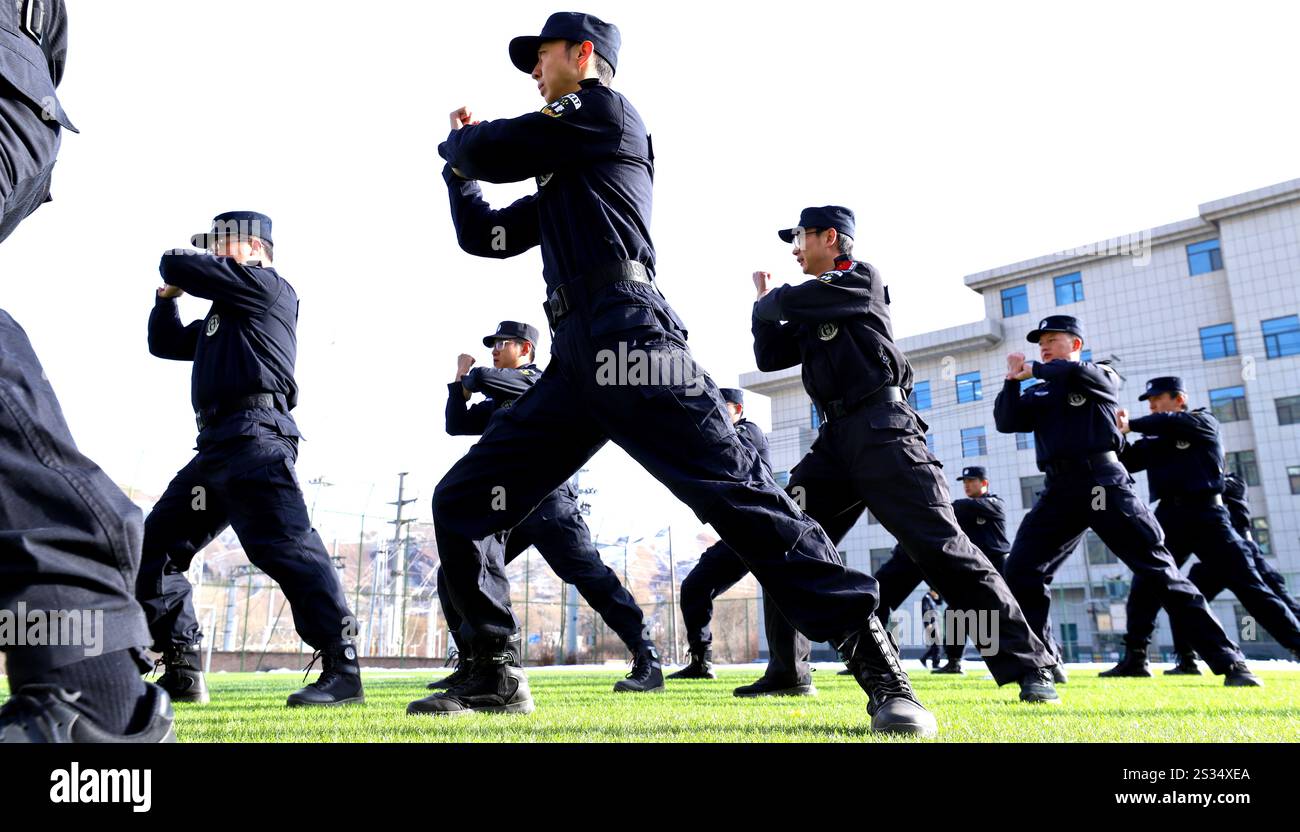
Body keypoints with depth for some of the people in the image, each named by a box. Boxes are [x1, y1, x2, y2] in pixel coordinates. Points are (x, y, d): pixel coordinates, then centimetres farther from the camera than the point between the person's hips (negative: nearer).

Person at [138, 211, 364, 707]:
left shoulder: (265, 284, 3)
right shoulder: (223, 314, 31)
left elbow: (178, 265, -1)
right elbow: (164, 344, 37)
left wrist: (177, 265, 23)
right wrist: (168, 295, 22)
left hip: (253, 434, -10)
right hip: (217, 444, 11)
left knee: (284, 545, -22)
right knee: (153, 546, 11)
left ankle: (342, 668, -24)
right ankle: (182, 673, 14)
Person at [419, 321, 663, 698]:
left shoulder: (538, 380, 1)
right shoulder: (495, 404, 25)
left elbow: (483, 378, -10)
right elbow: (456, 425, 25)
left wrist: (469, 380, 13)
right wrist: (460, 382, 20)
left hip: (548, 500, -9)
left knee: (591, 577, -17)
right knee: (453, 574, 7)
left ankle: (647, 660, -16)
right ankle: (472, 665, 16)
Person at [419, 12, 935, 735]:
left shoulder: (605, 110, 9)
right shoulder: (558, 181, 34)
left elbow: (493, 151, 7)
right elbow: (483, 236, 38)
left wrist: (458, 142, 28)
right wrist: (461, 167, 31)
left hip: (627, 337, -9)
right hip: (575, 363, 9)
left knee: (738, 492, -20)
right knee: (460, 504, 5)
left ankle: (880, 669, -15)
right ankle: (496, 676, 12)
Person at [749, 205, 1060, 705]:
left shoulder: (861, 279, 2)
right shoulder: (809, 311, 25)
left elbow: (787, 303, -7)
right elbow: (769, 358, 23)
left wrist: (765, 302, 14)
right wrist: (765, 304, 22)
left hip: (882, 429, -8)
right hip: (835, 439, 8)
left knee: (940, 547, -14)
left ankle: (1029, 668, -9)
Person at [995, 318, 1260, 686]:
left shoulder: (1103, 376, 10)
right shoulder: (1036, 394, 21)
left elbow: (1076, 373, -13)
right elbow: (1005, 422, 6)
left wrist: (1034, 369, 0)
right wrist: (1013, 380, -2)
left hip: (1104, 482, -4)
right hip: (1059, 491, 4)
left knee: (1159, 570, -8)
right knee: (1020, 571, -7)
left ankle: (1229, 662, -3)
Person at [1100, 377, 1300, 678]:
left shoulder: (1204, 421, 5)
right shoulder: (1153, 441, 18)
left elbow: (1173, 422, -14)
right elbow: (1126, 463, 9)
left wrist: (1130, 425, -9)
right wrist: (1118, 433, -3)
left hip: (1207, 514, -4)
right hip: (1169, 517, 4)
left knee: (1249, 584, -4)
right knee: (1145, 583, -6)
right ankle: (1135, 658, -3)